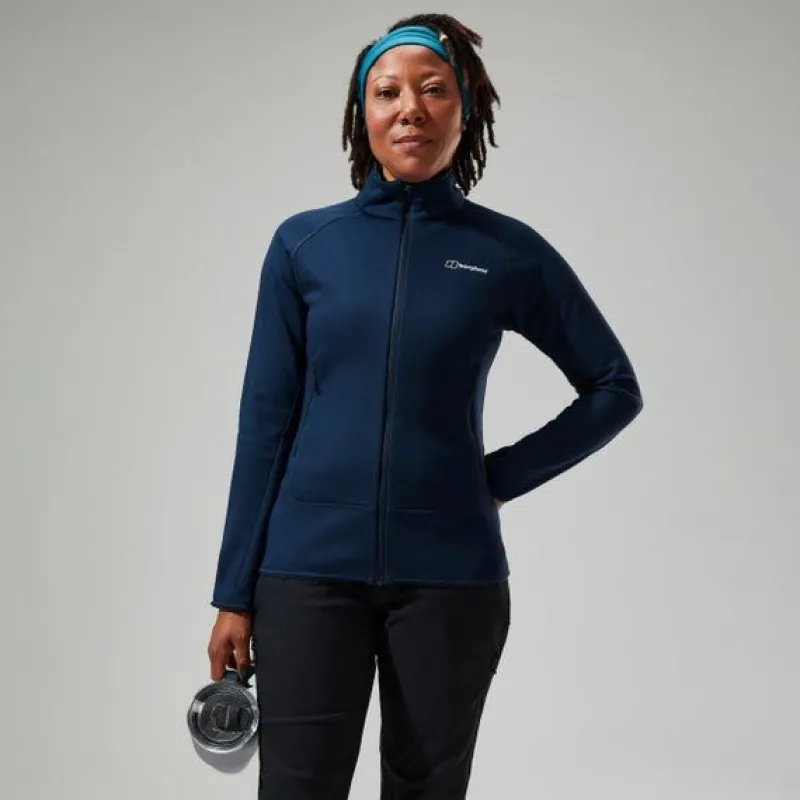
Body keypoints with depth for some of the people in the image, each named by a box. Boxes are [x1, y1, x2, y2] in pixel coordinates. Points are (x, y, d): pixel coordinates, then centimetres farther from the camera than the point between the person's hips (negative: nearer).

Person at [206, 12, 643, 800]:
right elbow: (266, 424, 3)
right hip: (310, 568, 0)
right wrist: (235, 592, 1)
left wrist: (503, 477, 0)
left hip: (449, 576, 0)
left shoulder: (509, 252, 1)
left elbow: (614, 388, 10)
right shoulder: (304, 244, 2)